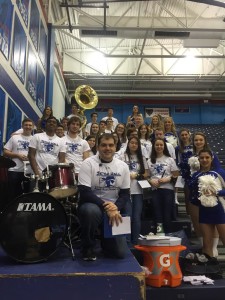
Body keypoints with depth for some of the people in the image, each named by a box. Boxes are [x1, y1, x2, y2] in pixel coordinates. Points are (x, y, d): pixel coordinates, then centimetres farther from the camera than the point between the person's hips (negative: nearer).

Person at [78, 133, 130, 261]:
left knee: (120, 252, -7)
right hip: (93, 205, -3)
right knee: (91, 211, -40)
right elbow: (85, 193, -19)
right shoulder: (88, 163, -12)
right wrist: (106, 207, -27)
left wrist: (115, 207, -18)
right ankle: (88, 247, -9)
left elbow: (125, 194, 2)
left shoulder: (123, 166, 0)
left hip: (114, 210, 3)